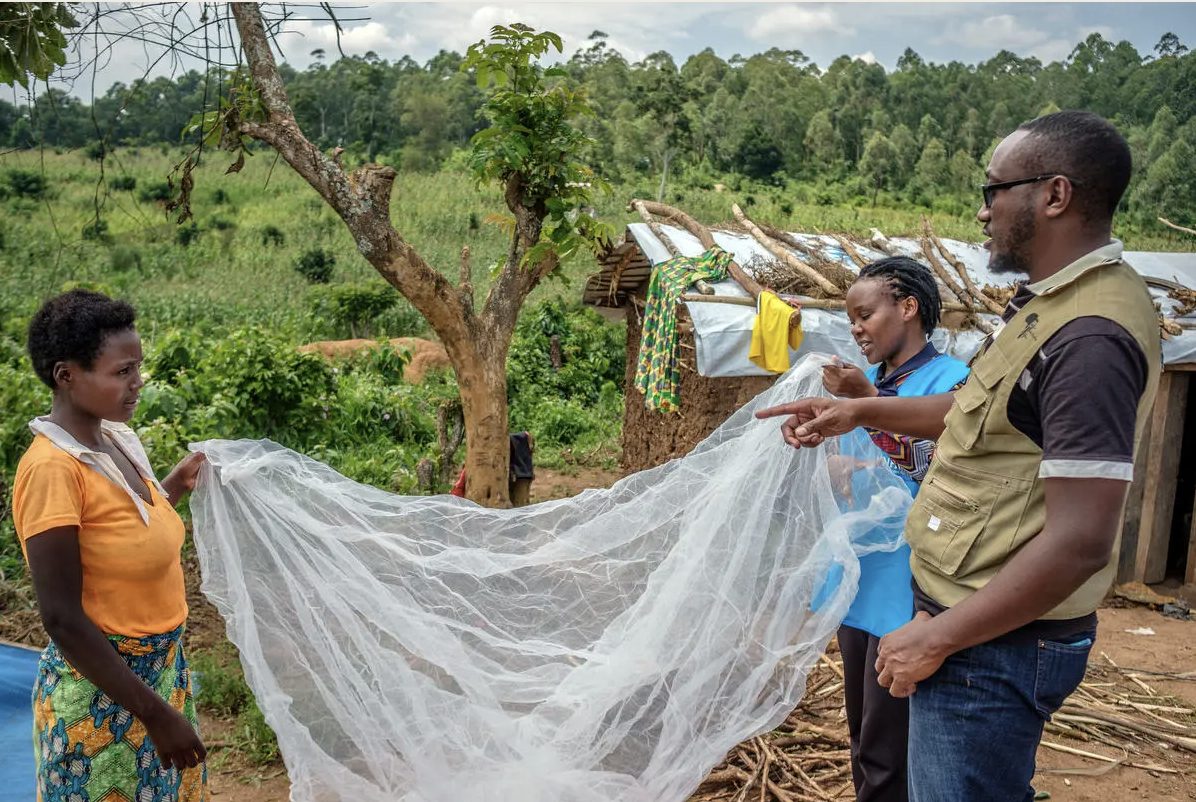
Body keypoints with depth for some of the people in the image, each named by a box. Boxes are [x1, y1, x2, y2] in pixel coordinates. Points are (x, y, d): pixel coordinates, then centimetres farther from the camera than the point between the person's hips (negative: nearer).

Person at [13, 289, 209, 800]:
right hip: (102, 692, -7)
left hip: (161, 670, 7)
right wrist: (154, 713, -20)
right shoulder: (53, 467, -23)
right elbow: (62, 618, -22)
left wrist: (175, 486, 10)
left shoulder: (114, 438, -1)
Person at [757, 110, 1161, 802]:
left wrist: (937, 639, -21)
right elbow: (977, 412, 21)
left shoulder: (1091, 339, -25)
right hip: (978, 617, 10)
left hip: (997, 644, -10)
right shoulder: (1056, 301, 8)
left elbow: (1079, 543, -28)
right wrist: (860, 410, 12)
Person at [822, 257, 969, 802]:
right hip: (860, 583, 7)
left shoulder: (950, 380, -11)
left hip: (905, 592, -7)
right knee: (863, 738, 20)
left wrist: (869, 402, -24)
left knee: (887, 754, 3)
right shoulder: (870, 382, 10)